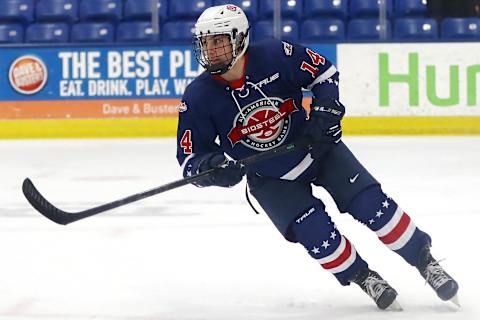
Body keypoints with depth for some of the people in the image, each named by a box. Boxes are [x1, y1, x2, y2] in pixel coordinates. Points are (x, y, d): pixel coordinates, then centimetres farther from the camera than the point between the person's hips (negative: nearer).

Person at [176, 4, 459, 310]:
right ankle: (362, 277, 10)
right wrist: (211, 166, -36)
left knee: (371, 204, -8)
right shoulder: (198, 98, -20)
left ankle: (424, 260, 10)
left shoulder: (275, 55, -23)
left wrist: (326, 111, -18)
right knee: (316, 234, -16)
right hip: (269, 178, 0)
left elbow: (325, 72, -5)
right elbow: (190, 160, -15)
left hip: (315, 146, 0)